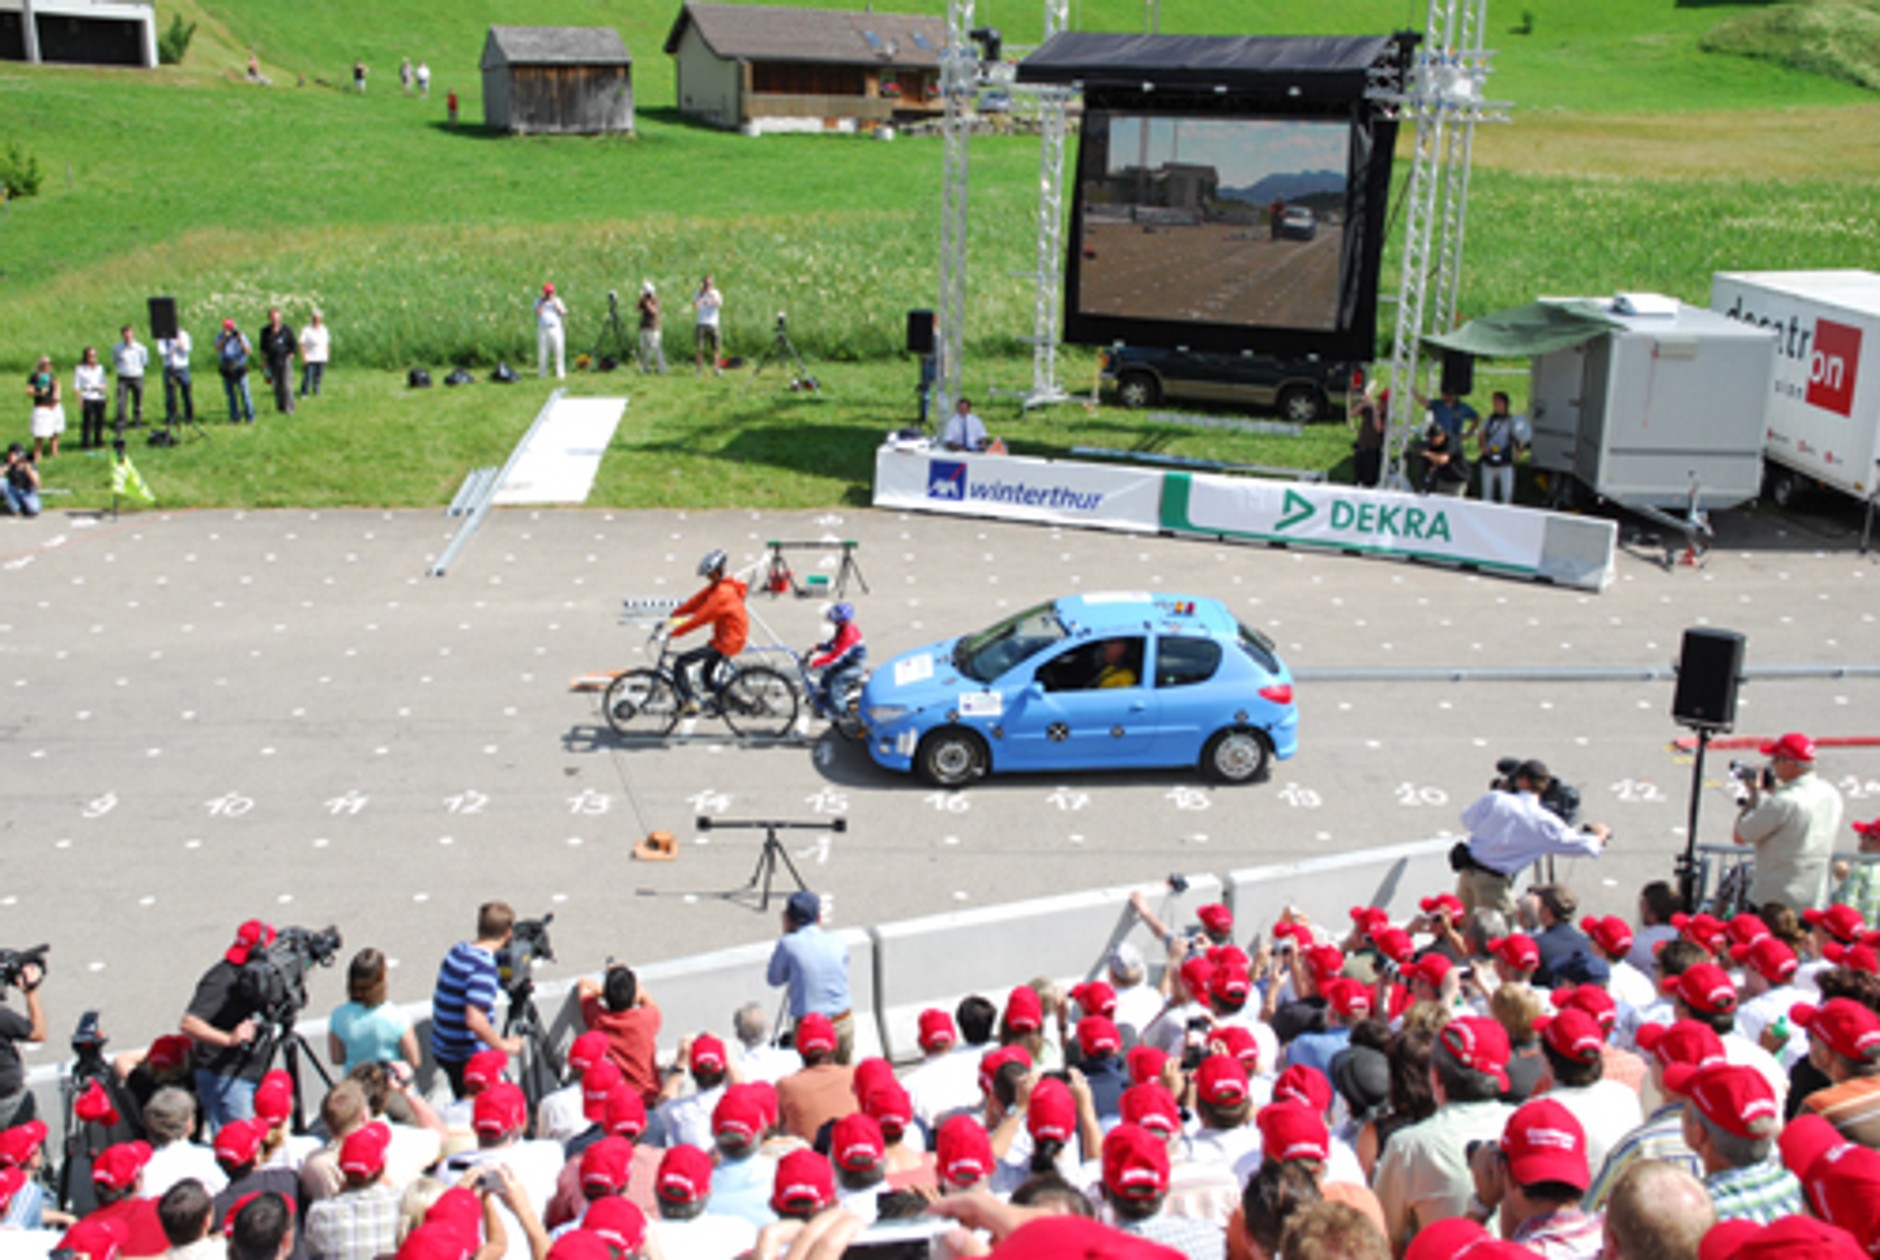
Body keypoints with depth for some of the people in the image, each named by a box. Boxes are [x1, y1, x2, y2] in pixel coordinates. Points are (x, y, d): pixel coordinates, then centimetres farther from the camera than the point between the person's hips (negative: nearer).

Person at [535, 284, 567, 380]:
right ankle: (542, 374, 4)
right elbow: (537, 313, -7)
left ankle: (560, 374, 0)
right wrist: (543, 302, -8)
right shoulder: (539, 301, 9)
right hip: (543, 330, 0)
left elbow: (562, 313, -4)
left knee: (559, 352, -4)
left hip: (556, 330, 0)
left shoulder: (557, 301, 10)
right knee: (542, 353, -1)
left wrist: (554, 303, -7)